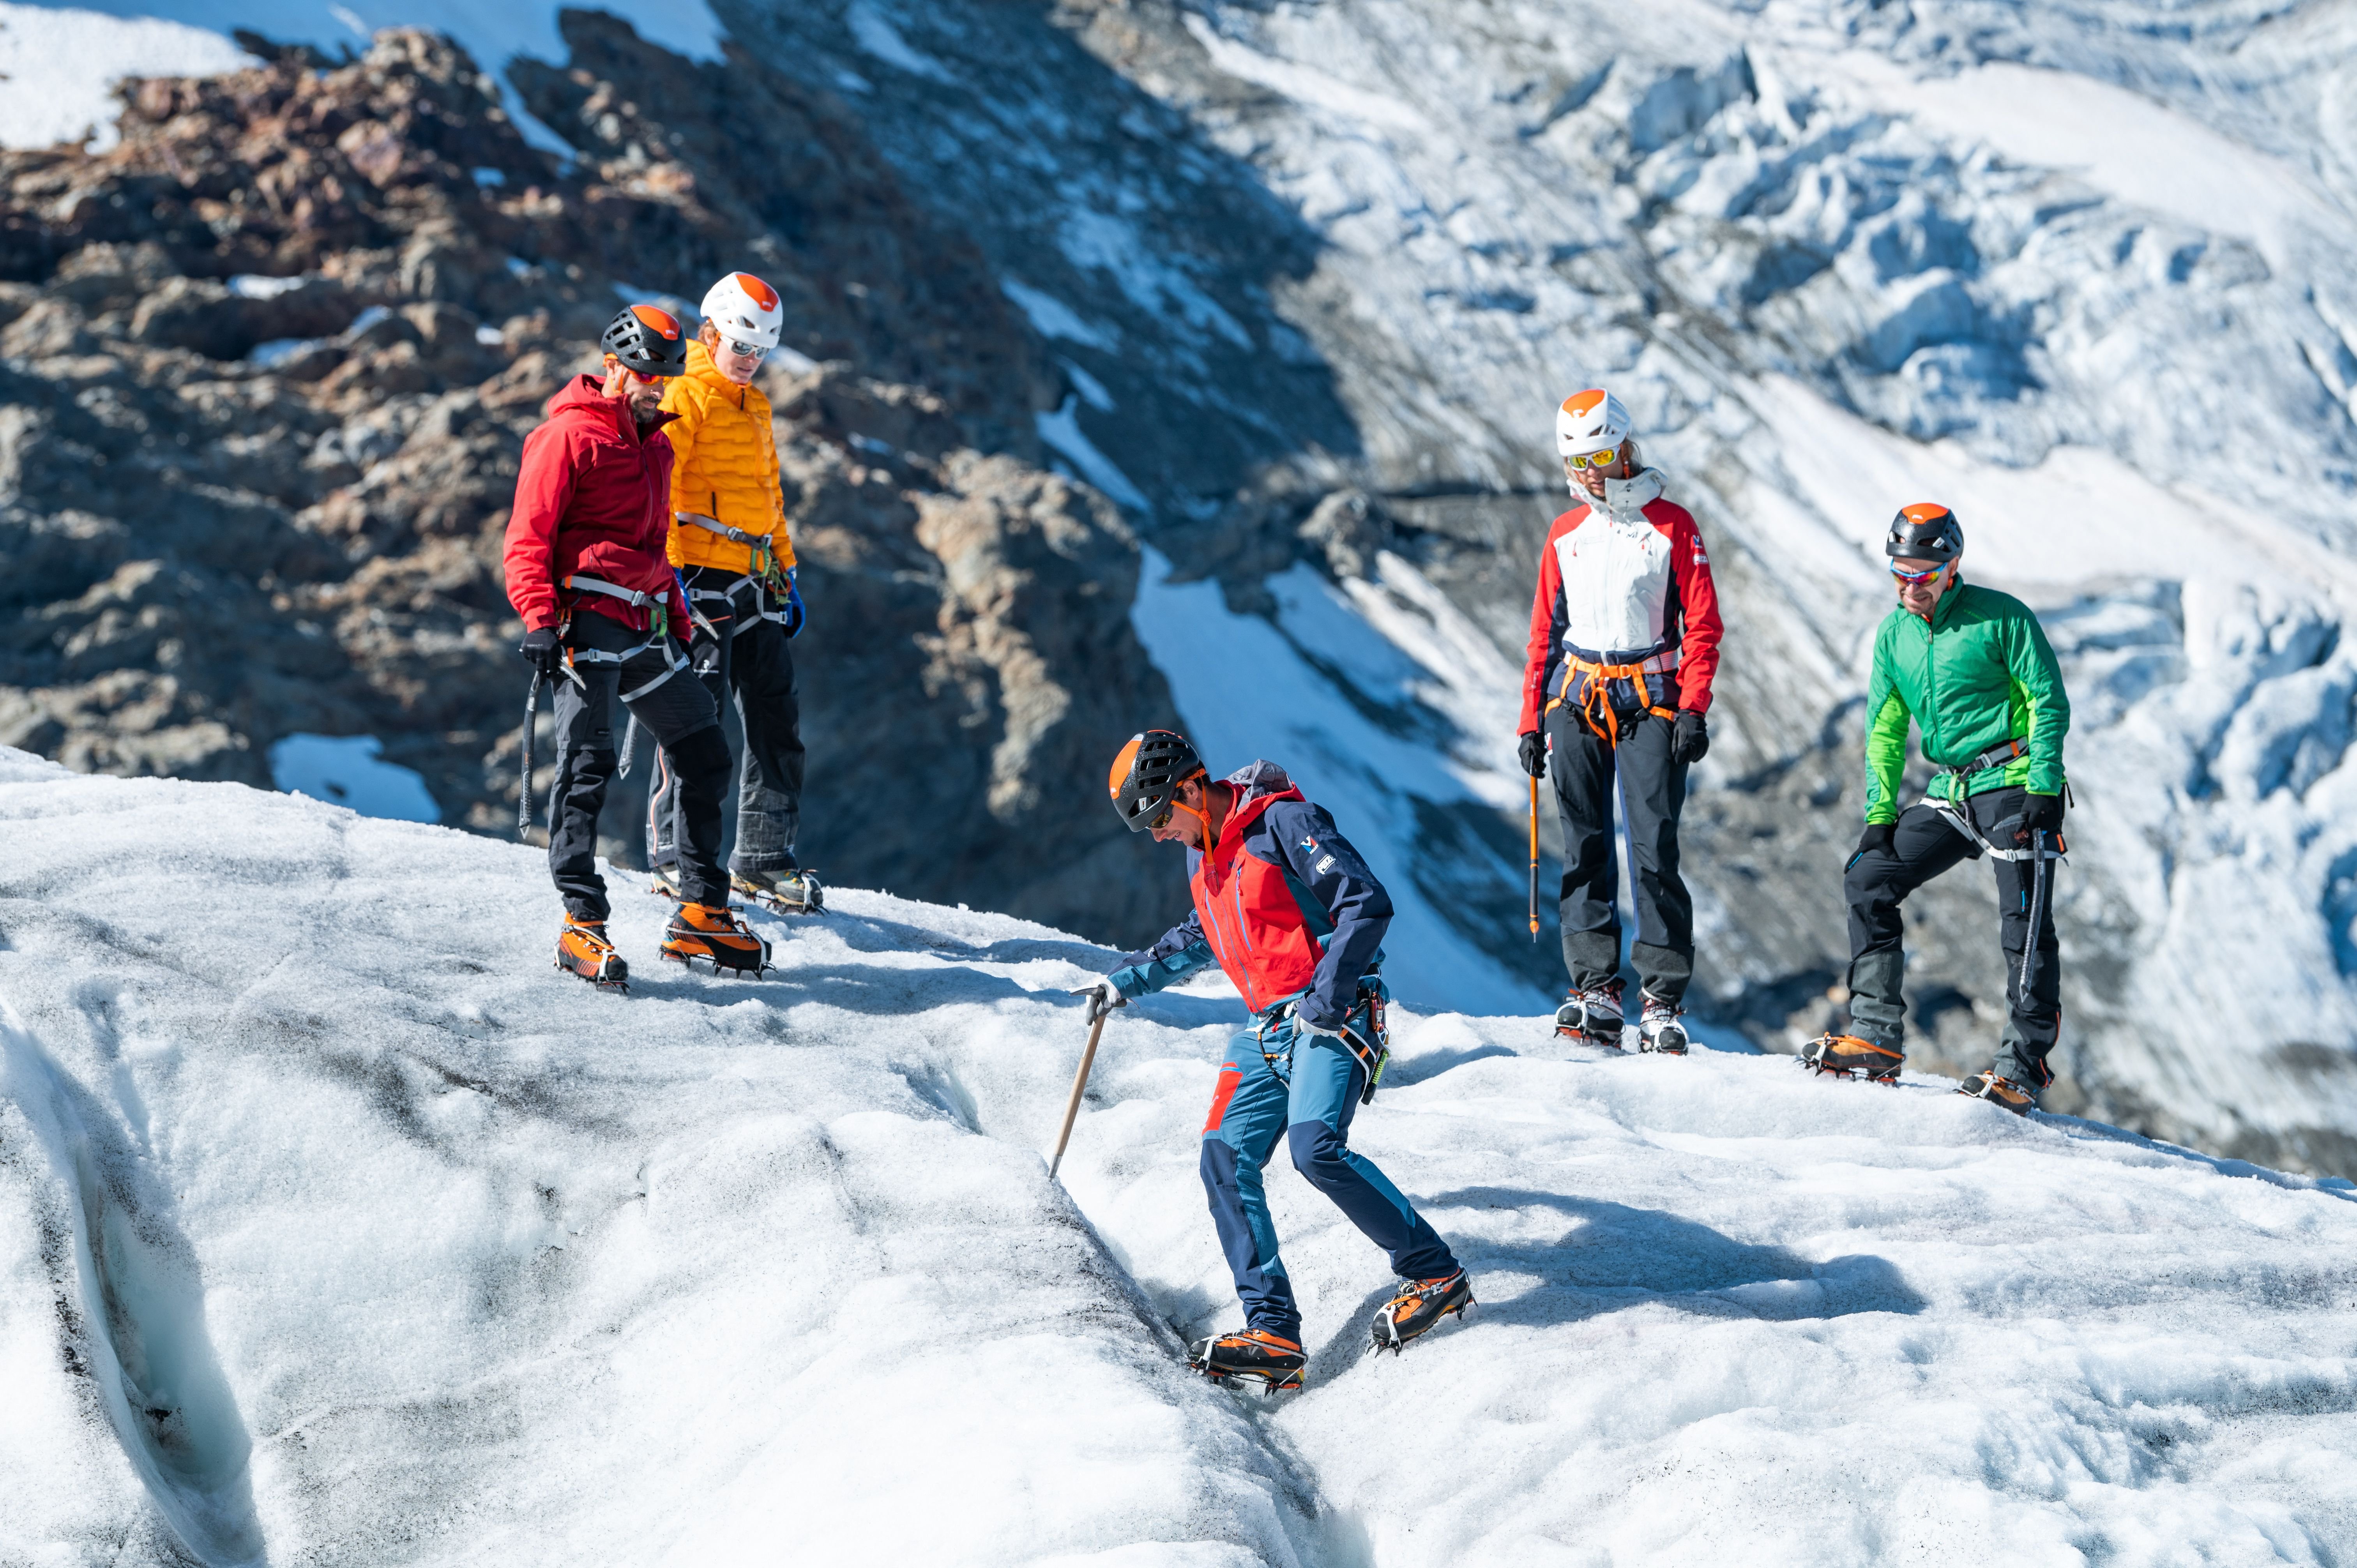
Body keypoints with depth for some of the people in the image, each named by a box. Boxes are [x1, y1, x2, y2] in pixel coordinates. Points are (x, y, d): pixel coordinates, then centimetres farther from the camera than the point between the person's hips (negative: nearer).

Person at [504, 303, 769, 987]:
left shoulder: (654, 444, 23)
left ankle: (702, 913, 16)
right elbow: (529, 536, -9)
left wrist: (676, 616, 26)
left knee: (704, 755, 10)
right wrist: (539, 619, -19)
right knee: (587, 764, -15)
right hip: (587, 616, -9)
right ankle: (582, 924, -17)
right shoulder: (570, 436, -4)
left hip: (643, 628, 9)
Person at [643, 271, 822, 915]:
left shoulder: (754, 406, 21)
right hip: (700, 576, -8)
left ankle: (762, 858, 11)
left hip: (755, 583, 8)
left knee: (775, 717, 5)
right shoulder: (682, 398, -5)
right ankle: (674, 853, 3)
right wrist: (665, 572, -20)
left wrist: (787, 573, 23)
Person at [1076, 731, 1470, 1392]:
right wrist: (1128, 980, 39)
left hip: (1332, 1019, -9)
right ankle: (1274, 1333, -11)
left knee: (1316, 1147, -27)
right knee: (1226, 1159, -8)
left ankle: (1437, 1273, -12)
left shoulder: (1282, 823, -11)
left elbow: (1368, 904, -18)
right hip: (1266, 1032, 9)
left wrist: (1326, 996, -20)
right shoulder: (1200, 855, 16)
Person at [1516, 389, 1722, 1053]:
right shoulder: (1565, 534, 13)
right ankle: (1596, 991, 0)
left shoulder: (1671, 525, 2)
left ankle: (1664, 999, -6)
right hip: (1578, 699, 4)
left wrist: (1694, 707, -10)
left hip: (1649, 700, -4)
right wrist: (1531, 720, 11)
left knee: (1655, 849, -9)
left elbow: (1702, 623, 0)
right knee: (1586, 848, -1)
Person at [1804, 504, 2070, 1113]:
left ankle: (2023, 1069, -7)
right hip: (1950, 794, 7)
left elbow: (2050, 703, -8)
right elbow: (1885, 732, 14)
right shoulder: (1894, 634, 10)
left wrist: (2044, 789, -16)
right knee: (1866, 880, -1)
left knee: (2025, 927, -12)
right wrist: (1880, 816, 6)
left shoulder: (2001, 618, -8)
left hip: (2012, 786, -7)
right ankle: (1876, 1036, 0)